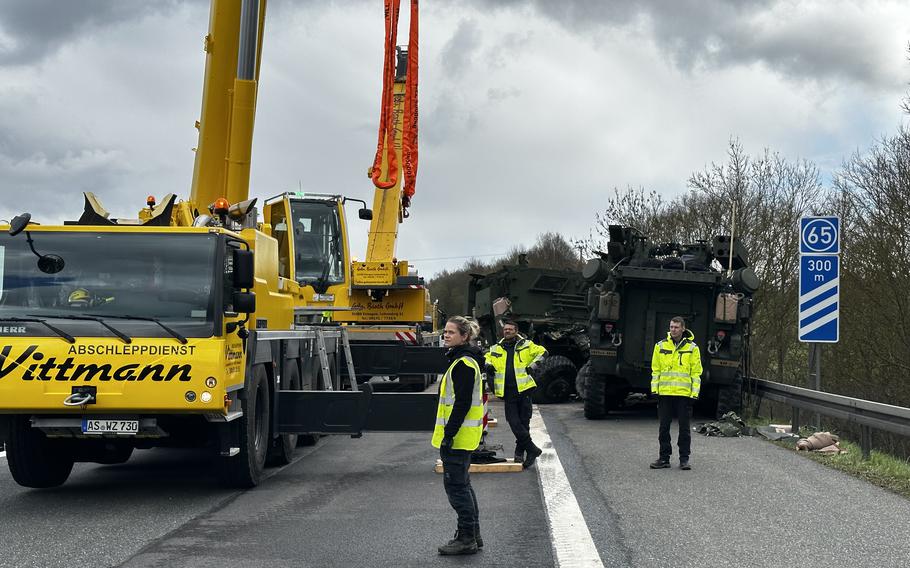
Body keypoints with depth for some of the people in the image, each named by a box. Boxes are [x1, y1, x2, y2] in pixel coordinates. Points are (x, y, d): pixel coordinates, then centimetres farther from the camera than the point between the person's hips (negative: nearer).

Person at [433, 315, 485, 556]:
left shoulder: (463, 364, -17)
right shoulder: (462, 360, 15)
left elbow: (462, 403, -22)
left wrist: (449, 434, -22)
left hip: (458, 436, -11)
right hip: (462, 435, 11)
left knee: (456, 484, -5)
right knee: (461, 484, 16)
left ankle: (467, 538, 1)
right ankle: (472, 535, 23)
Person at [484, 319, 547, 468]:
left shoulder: (526, 345, 7)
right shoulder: (496, 349, 14)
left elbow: (542, 352, 10)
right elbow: (486, 358, 29)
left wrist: (533, 365, -2)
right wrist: (488, 365, 7)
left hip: (523, 389, -2)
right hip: (507, 392, 2)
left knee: (524, 422, 2)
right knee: (514, 422, -7)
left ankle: (520, 451, 15)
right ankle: (532, 449, 2)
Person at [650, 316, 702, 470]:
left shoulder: (692, 348, 4)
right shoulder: (661, 346, 9)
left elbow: (696, 373, 4)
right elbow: (655, 370, 11)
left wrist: (694, 393, -4)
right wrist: (654, 389, 4)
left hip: (684, 394, -2)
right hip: (665, 393, 2)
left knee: (684, 427, 2)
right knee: (664, 427, 5)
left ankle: (684, 459, 9)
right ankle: (664, 458, 12)